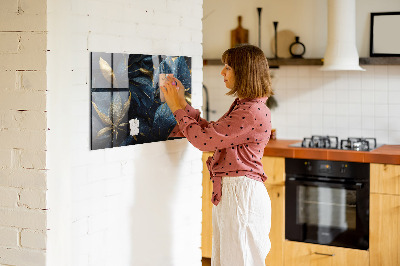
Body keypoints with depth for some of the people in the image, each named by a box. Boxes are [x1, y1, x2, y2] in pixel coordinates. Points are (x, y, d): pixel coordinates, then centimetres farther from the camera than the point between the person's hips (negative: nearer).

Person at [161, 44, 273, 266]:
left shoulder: (253, 112, -20)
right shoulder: (242, 105, 14)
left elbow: (204, 139, -19)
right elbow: (211, 132, 17)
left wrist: (178, 108, -7)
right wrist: (182, 104, 14)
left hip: (241, 193, -10)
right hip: (228, 192, 10)